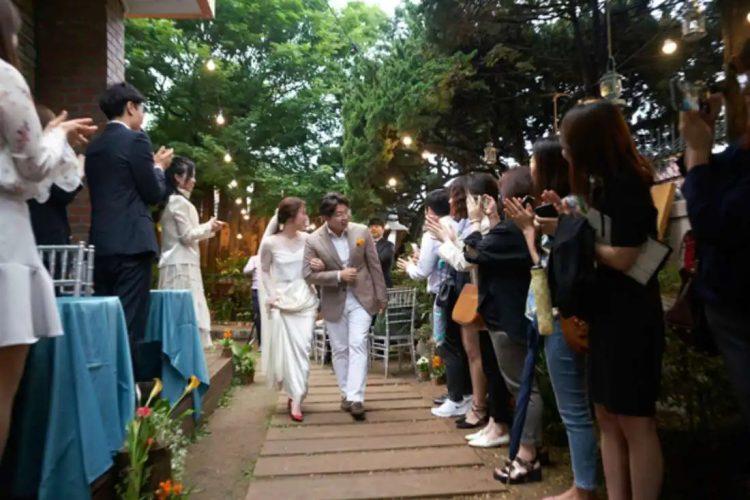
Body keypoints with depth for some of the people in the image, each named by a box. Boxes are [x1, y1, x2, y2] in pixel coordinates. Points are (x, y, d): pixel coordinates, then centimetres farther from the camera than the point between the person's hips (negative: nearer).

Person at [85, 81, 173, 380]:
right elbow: (154, 194, -7)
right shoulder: (136, 139, -6)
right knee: (129, 323, -3)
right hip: (131, 243, -7)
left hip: (100, 243, 8)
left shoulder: (94, 146, 16)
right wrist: (159, 167, 12)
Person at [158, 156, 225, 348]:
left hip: (178, 263, 10)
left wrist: (209, 228, 16)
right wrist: (209, 226, -1)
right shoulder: (180, 201, -10)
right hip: (181, 265, -10)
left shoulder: (173, 201, 19)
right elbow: (187, 236, -14)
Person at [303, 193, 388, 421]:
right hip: (333, 302, 1)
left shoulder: (362, 232, -8)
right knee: (340, 350, 11)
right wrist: (338, 275, -21)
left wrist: (381, 296, 1)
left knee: (357, 346, -9)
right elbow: (309, 274, -10)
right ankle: (346, 393, 25)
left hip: (361, 297, 0)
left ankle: (356, 397, -6)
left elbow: (375, 266, -1)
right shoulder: (313, 241, -12)